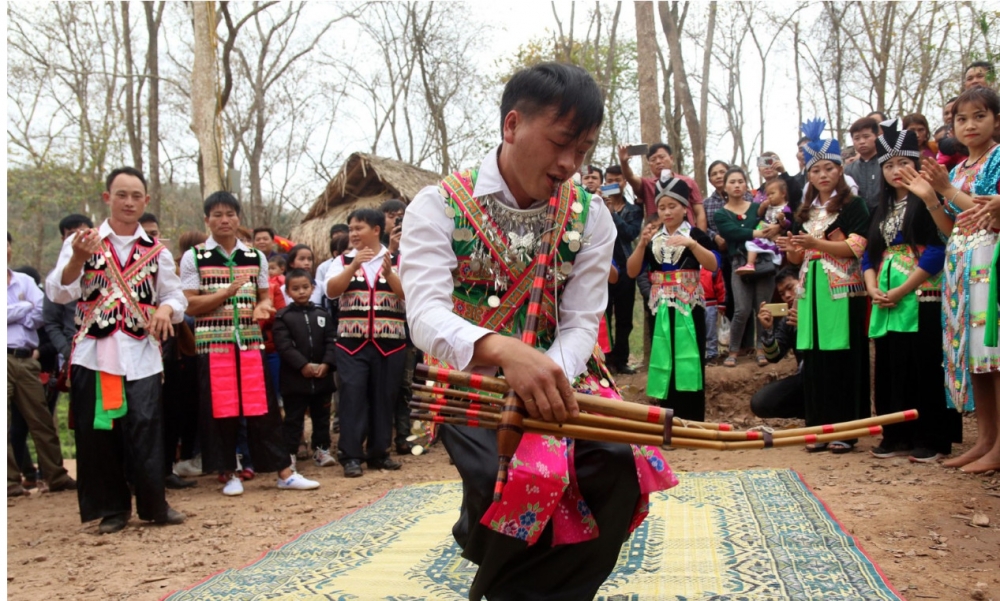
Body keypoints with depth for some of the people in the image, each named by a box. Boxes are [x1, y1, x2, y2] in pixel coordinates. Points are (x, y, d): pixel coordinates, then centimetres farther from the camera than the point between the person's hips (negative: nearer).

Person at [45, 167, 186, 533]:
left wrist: (166, 308, -13)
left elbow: (175, 296, 11)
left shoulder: (155, 251, 10)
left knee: (145, 431, -4)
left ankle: (153, 505, 10)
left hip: (141, 355, 1)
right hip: (93, 353, 0)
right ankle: (112, 508, 17)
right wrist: (78, 260, -25)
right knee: (97, 433, 4)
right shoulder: (81, 242, 3)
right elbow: (58, 293, -7)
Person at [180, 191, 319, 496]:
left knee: (263, 407, 3)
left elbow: (265, 296, 15)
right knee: (221, 411, 2)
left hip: (250, 341, 2)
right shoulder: (194, 258, 2)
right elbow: (190, 305, -4)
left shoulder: (256, 257, 11)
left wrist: (262, 308, -8)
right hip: (213, 343, -2)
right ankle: (229, 474, 15)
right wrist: (227, 293, -16)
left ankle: (284, 472, 8)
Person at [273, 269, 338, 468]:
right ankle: (288, 452, 8)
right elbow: (283, 345, -11)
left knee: (321, 415, 12)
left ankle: (321, 449, 22)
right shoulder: (283, 317, -2)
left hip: (322, 377, 3)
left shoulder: (322, 315, 8)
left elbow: (331, 341, 3)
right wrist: (304, 365, -18)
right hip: (294, 378, -3)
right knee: (293, 418, 3)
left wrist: (326, 364, -12)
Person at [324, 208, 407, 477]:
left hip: (389, 341, 0)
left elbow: (408, 294, -6)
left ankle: (378, 452, 18)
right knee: (352, 395, -6)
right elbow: (331, 291, -7)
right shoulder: (343, 260, 7)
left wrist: (389, 273, -19)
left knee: (384, 396, 6)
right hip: (351, 341, 0)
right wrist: (353, 266, -17)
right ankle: (351, 455, -1)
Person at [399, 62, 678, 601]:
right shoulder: (439, 207, -10)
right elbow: (426, 316, -26)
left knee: (620, 466, -22)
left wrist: (546, 383, -30)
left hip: (557, 380, 3)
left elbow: (581, 324, -7)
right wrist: (506, 351, -47)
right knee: (510, 477, -29)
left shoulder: (589, 216, 0)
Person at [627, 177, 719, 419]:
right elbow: (632, 271, 1)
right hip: (660, 308, 3)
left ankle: (692, 423, 3)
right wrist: (642, 243, -12)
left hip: (689, 308, -3)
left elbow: (713, 265, -13)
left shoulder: (696, 234, 0)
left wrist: (692, 243, -26)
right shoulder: (652, 237, 9)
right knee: (663, 364, 5)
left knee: (688, 365, -4)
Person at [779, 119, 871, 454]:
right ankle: (820, 427, 10)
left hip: (842, 290, -5)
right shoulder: (805, 212, 16)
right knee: (813, 359, 3)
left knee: (842, 358, -5)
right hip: (811, 289, 5)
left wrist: (815, 243, -23)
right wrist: (790, 248, -6)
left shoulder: (853, 205, 0)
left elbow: (856, 247, -12)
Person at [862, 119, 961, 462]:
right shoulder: (883, 209, 18)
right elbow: (869, 254, 15)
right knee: (891, 368, 9)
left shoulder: (926, 201, -5)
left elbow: (936, 253, -14)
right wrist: (873, 289, -3)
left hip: (922, 300, -7)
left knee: (925, 368, -5)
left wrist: (901, 291, -15)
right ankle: (897, 437, 17)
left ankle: (932, 440, 3)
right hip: (886, 303, 7)